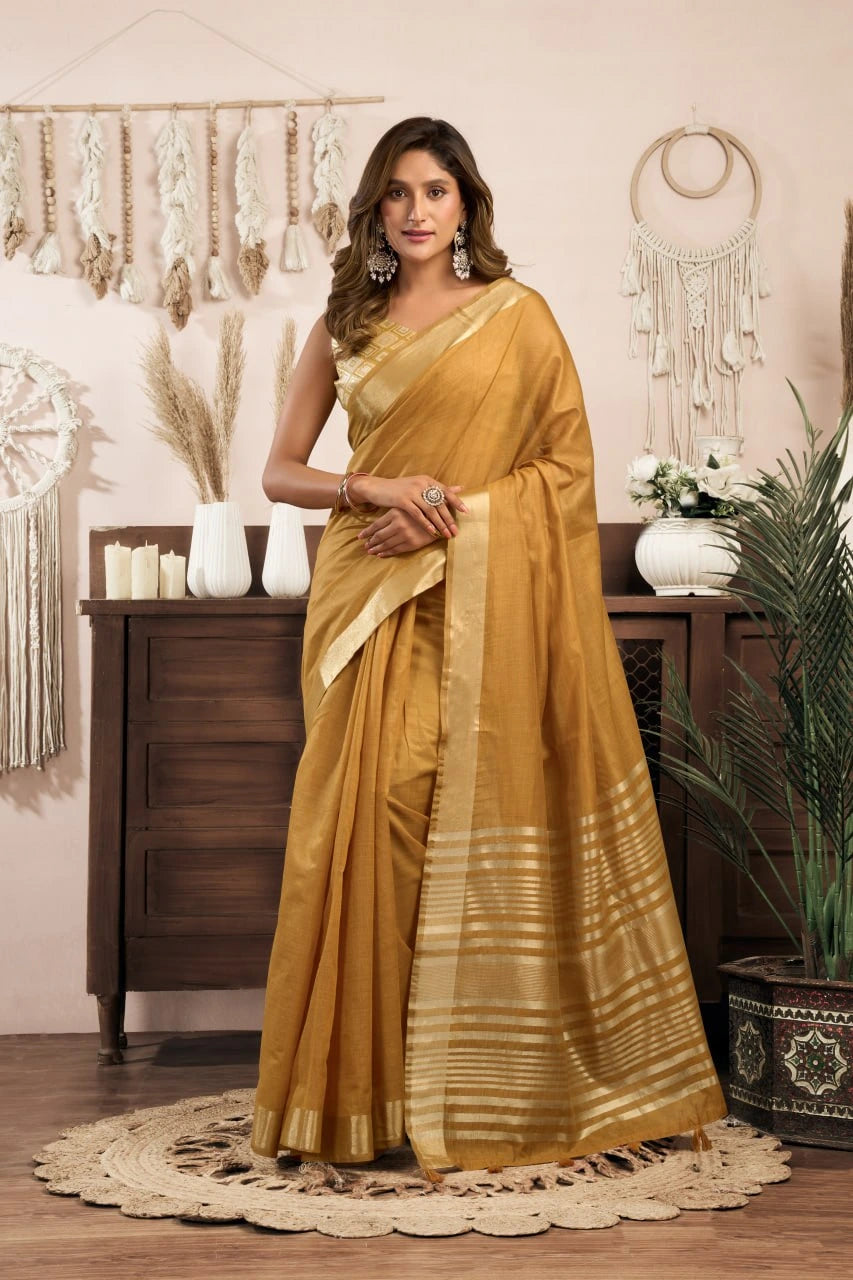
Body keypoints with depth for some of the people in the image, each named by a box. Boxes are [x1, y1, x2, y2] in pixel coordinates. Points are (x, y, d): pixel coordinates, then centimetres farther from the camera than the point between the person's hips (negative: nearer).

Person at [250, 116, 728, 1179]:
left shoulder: (519, 315, 5)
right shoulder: (342, 329, 13)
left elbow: (568, 463, 1)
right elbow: (280, 472, 11)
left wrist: (452, 511, -11)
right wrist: (372, 488, -8)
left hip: (487, 600, -2)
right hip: (370, 601, 3)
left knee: (484, 822, -5)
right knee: (370, 818, -2)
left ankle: (483, 1085, 6)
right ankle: (364, 1085, 7)